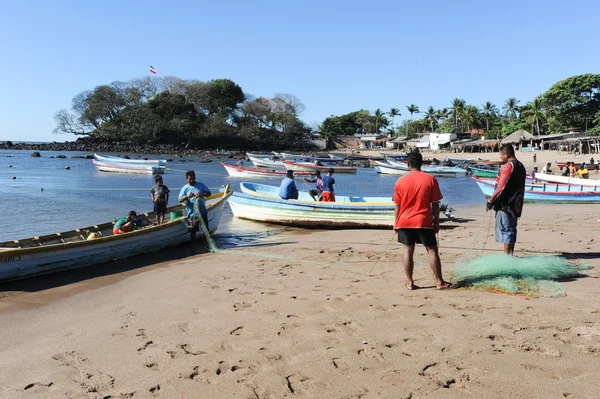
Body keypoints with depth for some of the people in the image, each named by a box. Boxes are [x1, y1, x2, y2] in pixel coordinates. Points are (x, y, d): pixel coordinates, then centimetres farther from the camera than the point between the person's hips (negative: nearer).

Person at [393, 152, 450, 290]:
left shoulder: (400, 181, -2)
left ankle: (410, 283, 10)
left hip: (405, 221, 1)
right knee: (432, 250, 6)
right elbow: (435, 204, -1)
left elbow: (398, 205, 1)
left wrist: (396, 223, 10)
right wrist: (436, 222, 7)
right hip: (424, 222, -1)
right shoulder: (431, 180, -3)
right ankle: (439, 282, 9)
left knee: (408, 250, 8)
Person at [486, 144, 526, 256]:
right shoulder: (521, 166, 13)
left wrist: (490, 203, -12)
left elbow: (500, 187, -19)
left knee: (505, 229, -4)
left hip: (505, 204, -9)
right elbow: (521, 187, 18)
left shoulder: (507, 167, -16)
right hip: (516, 204, 9)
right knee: (511, 229, 15)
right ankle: (511, 254, 22)